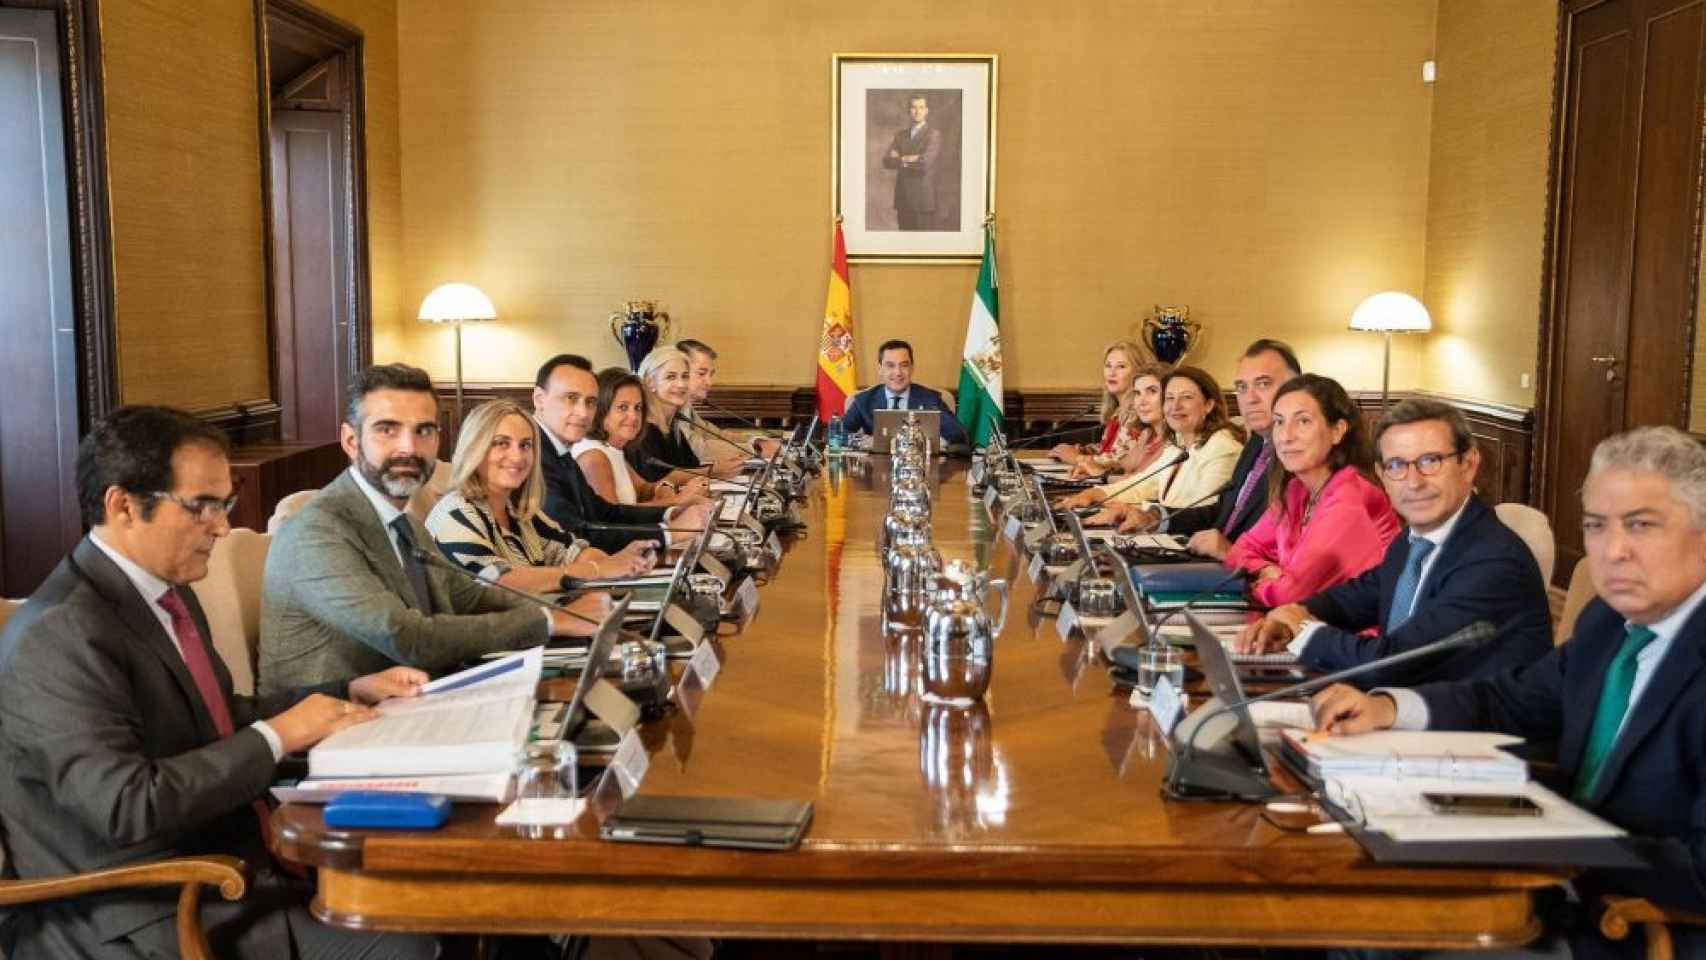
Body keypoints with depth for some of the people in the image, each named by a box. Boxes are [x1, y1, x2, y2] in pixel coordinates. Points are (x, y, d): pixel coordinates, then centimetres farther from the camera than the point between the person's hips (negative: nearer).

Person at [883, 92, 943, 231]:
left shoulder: (934, 135, -4)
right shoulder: (900, 134, 13)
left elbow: (926, 162, -19)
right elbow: (887, 161, 2)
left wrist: (901, 159, -5)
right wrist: (912, 159, -11)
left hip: (923, 199, -5)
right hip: (903, 198, 5)